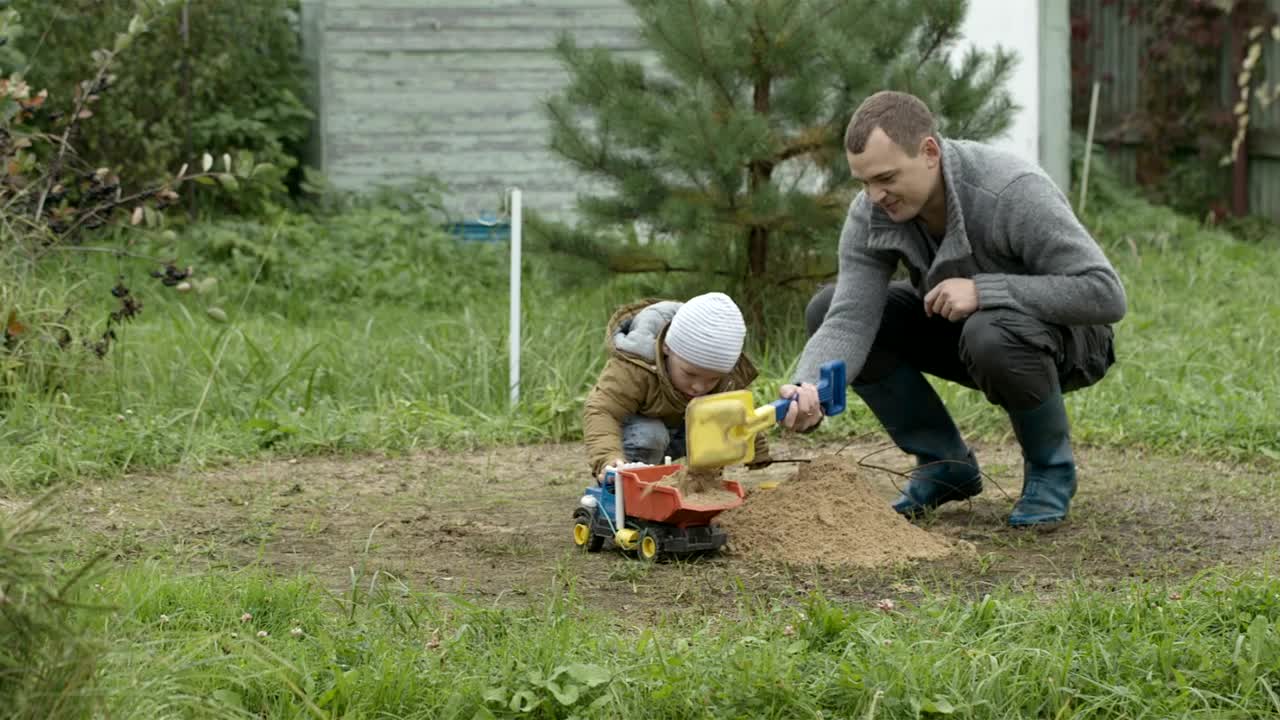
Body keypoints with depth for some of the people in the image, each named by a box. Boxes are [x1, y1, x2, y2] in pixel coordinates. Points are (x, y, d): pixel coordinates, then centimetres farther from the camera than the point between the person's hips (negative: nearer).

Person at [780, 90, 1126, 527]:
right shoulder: (870, 214, -17)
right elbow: (849, 322, -25)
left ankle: (1050, 467, -9)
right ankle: (945, 463, 0)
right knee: (826, 309, -13)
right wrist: (809, 390, -46)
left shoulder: (1014, 192, -32)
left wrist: (984, 290, -38)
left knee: (992, 333, -41)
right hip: (963, 326, 6)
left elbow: (1106, 294, -35)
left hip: (1064, 334, -6)